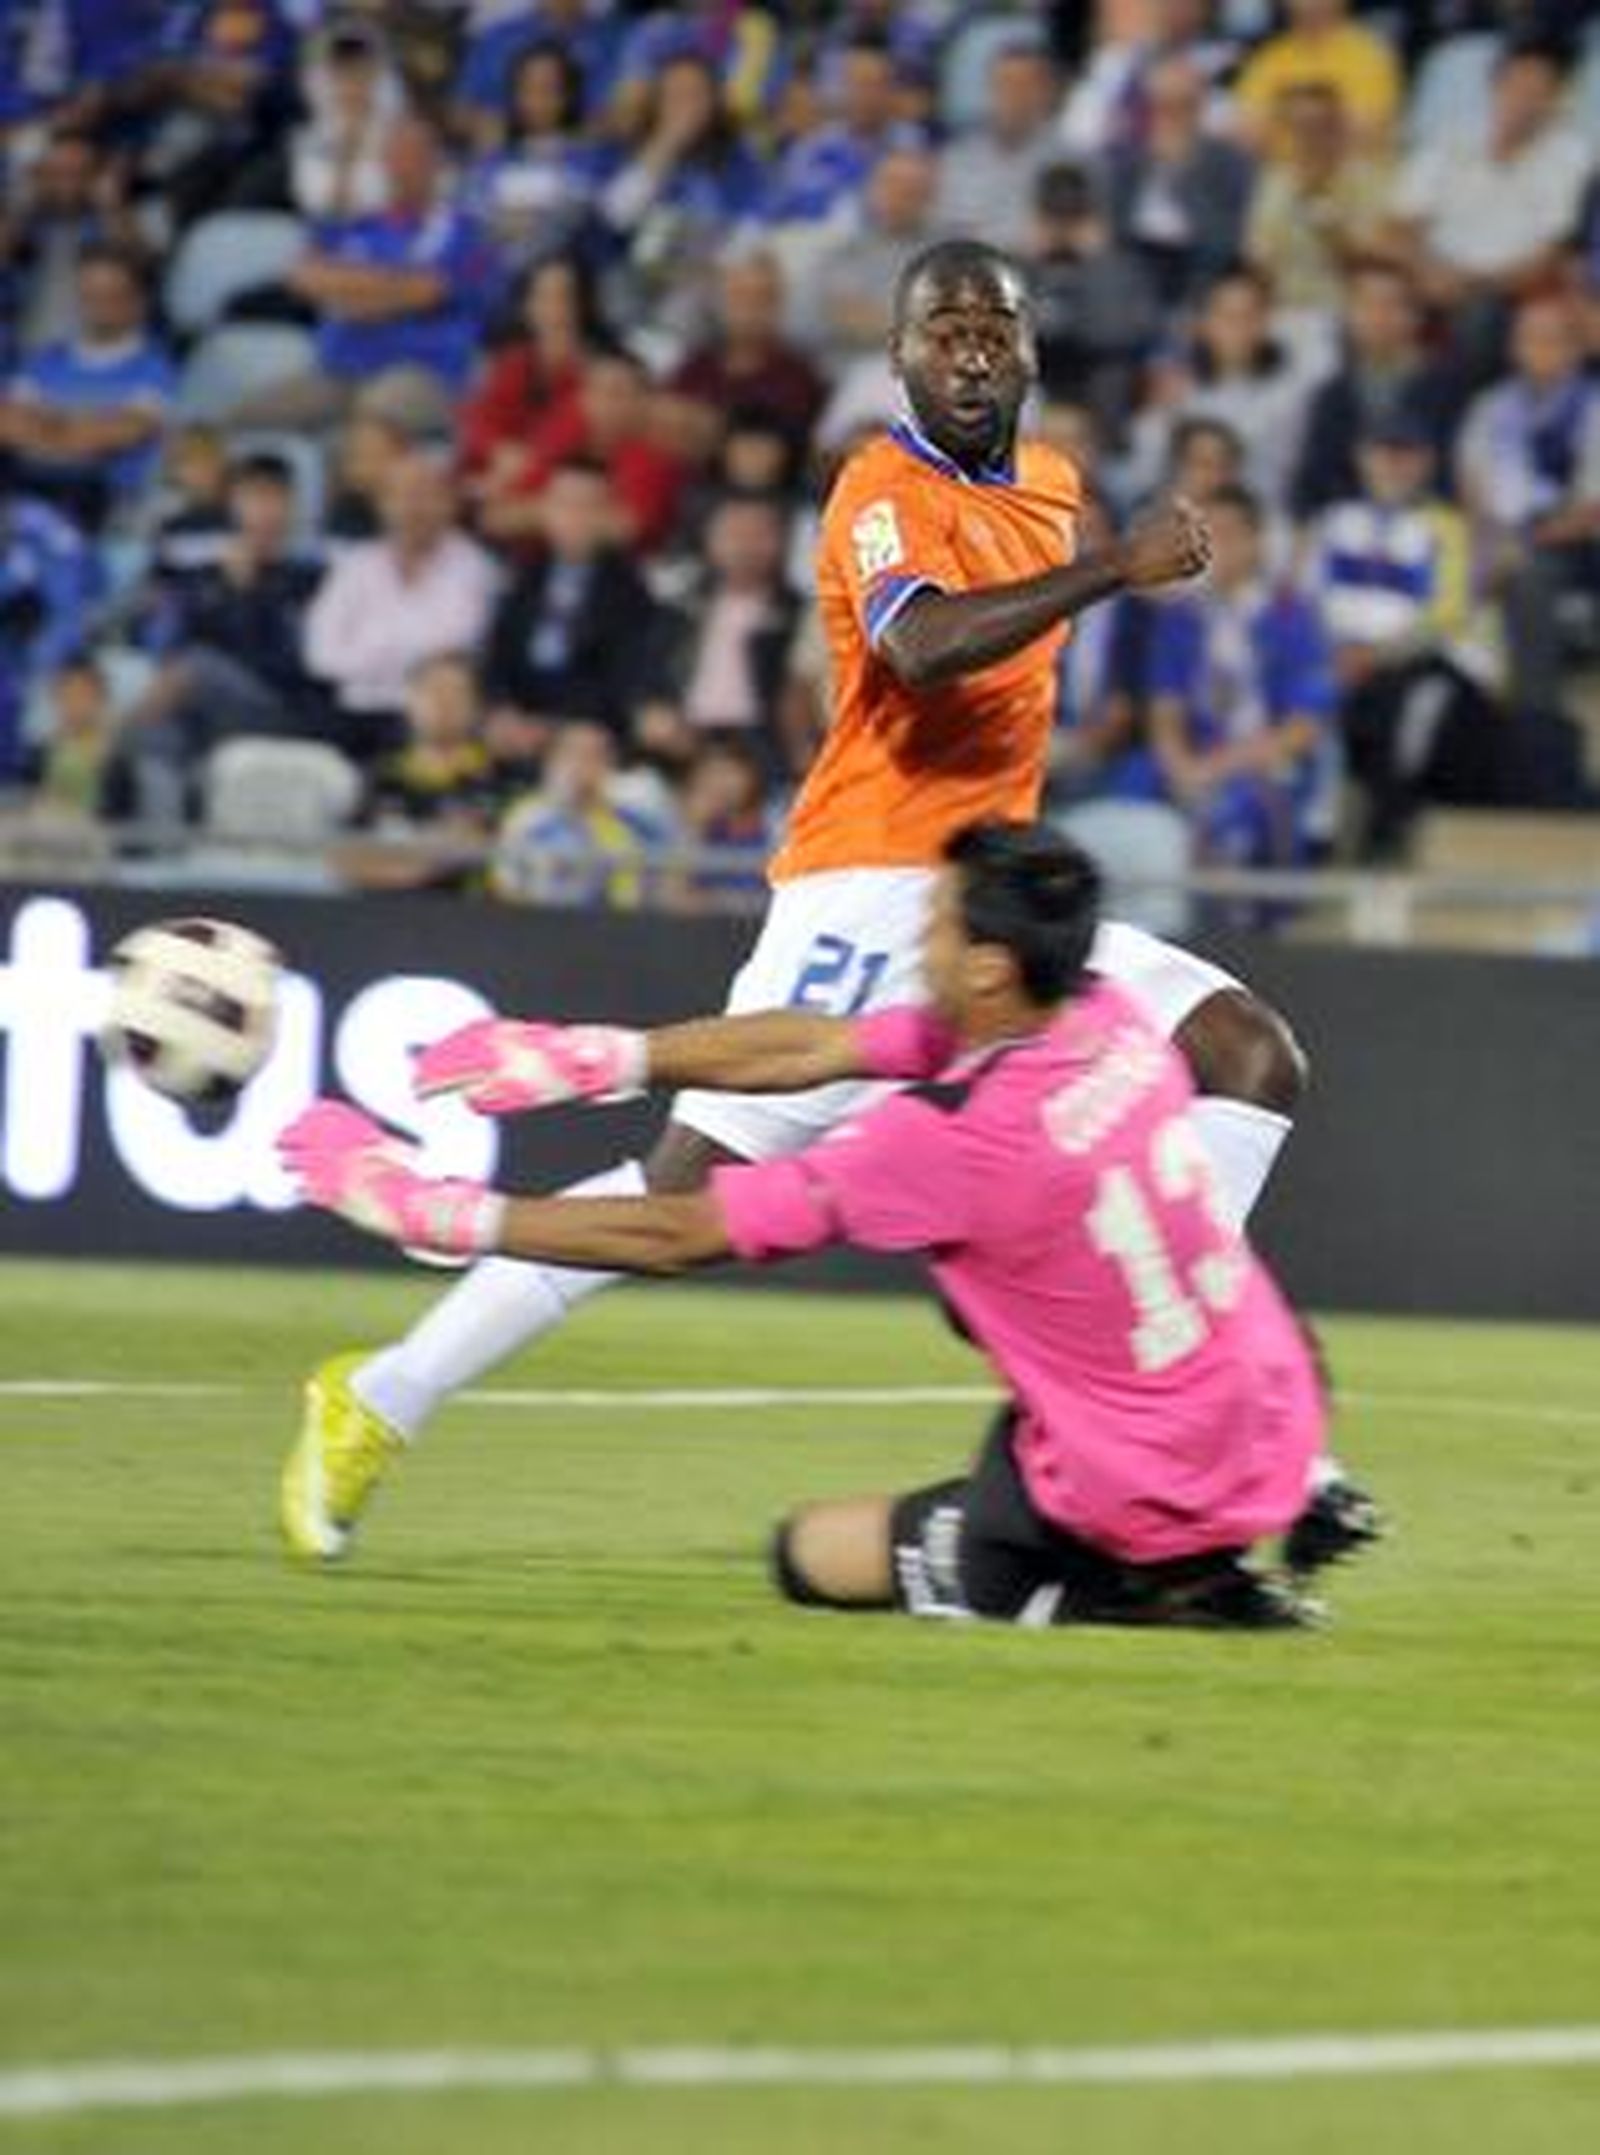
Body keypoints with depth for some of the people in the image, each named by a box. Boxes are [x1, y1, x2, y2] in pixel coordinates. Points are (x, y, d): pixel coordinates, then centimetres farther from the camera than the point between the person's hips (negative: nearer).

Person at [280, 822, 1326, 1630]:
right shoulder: (1111, 1019, -3)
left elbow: (672, 1237, -19)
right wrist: (602, 1056, 5)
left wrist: (442, 1213, -12)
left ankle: (1162, 1592, -2)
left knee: (812, 1554, 12)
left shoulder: (955, 1141, -25)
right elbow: (812, 1047, 5)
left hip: (1145, 1503, -7)